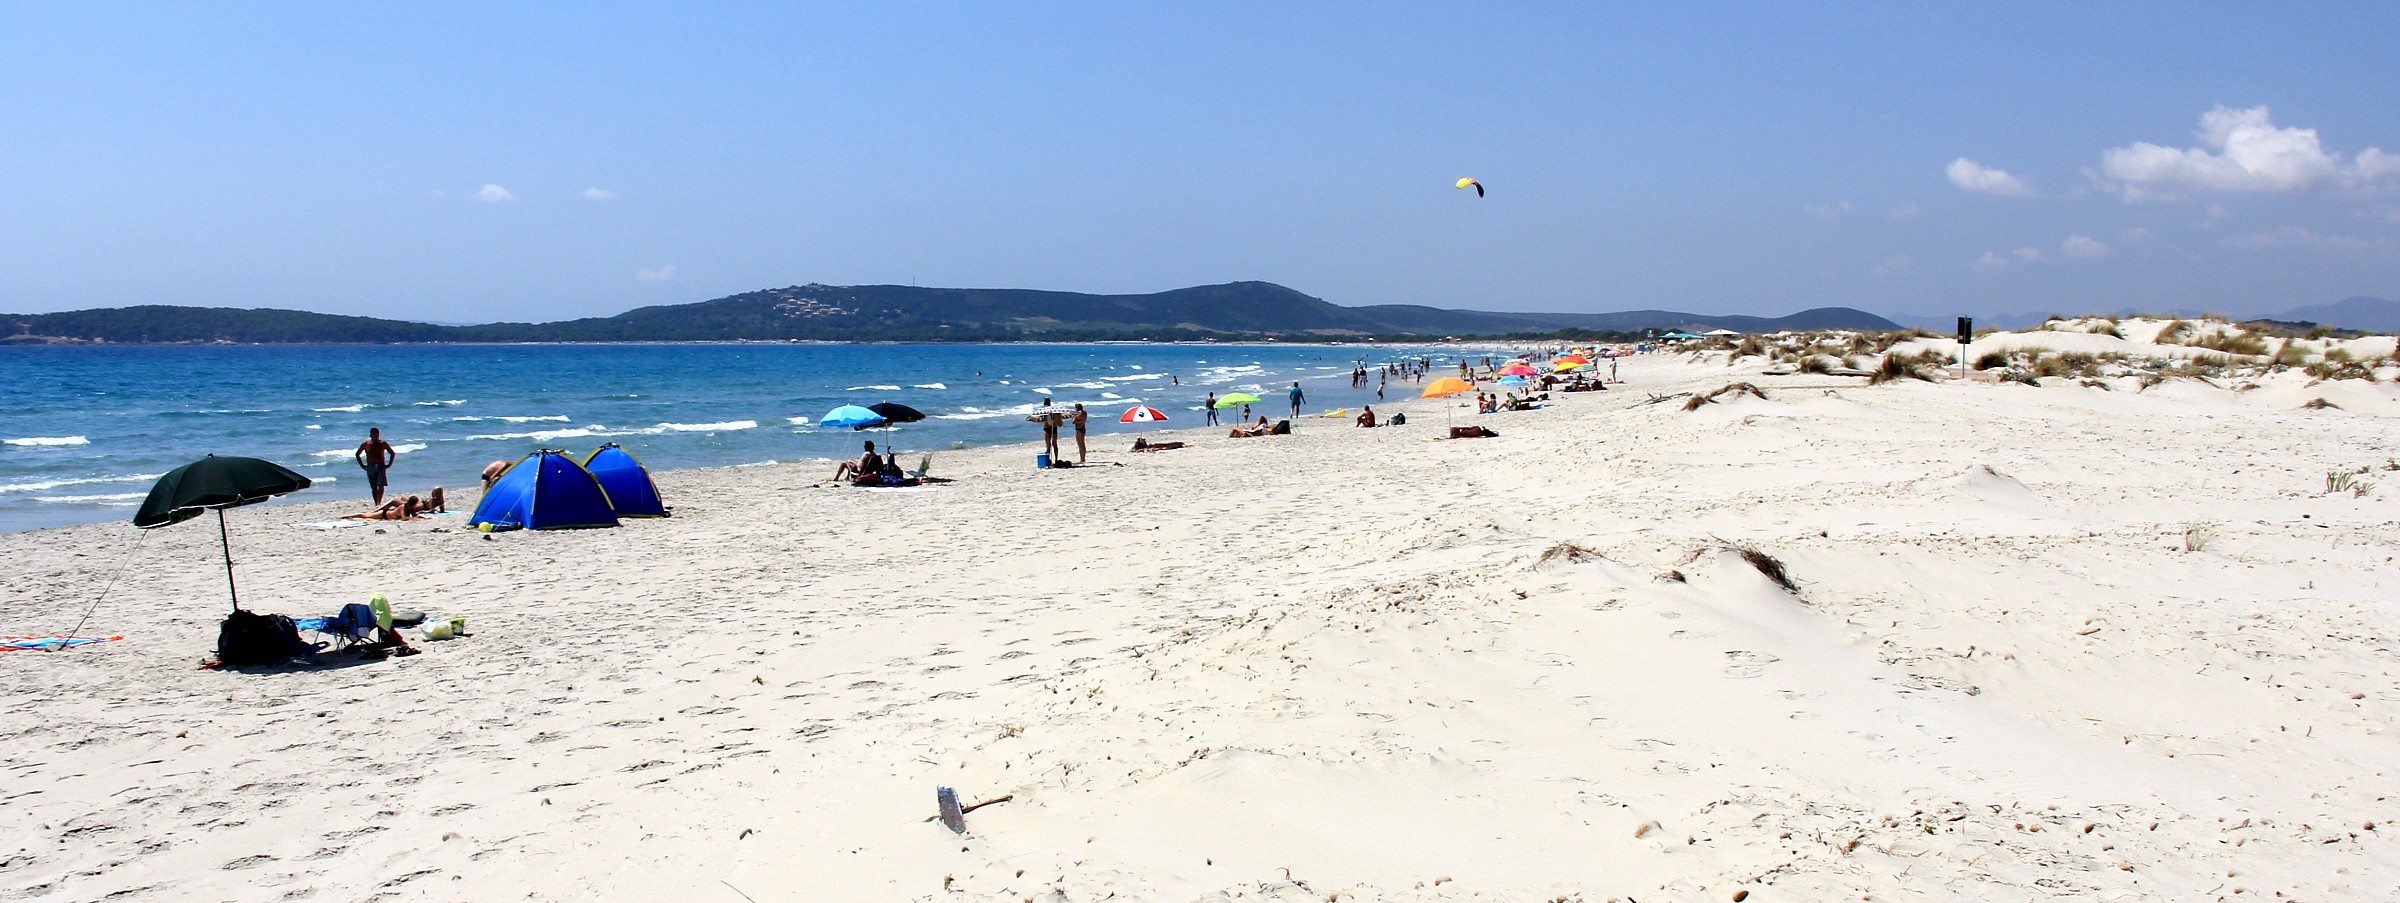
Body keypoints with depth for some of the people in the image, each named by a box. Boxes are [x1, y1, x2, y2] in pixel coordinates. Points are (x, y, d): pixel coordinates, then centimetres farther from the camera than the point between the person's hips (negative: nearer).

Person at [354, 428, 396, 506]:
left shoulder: (383, 444, 1)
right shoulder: (365, 444, 3)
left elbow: (393, 453, 11)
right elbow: (357, 454, 16)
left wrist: (389, 464, 3)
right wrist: (362, 465, 8)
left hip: (381, 466, -2)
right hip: (370, 467, 2)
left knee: (381, 485, -16)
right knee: (374, 487, 5)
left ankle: (379, 503, -21)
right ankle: (376, 504, 12)